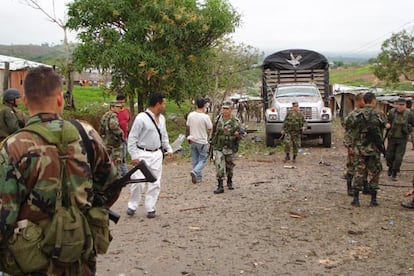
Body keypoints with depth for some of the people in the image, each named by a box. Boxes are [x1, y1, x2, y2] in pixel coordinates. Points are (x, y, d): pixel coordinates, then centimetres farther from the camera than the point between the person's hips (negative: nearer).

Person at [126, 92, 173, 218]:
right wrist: (134, 156, -13)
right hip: (143, 154, -6)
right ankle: (132, 206, 13)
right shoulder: (141, 118, -14)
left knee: (155, 183, 7)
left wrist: (168, 149, 11)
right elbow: (132, 137, -11)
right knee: (138, 182, -7)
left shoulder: (161, 118, 8)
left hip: (157, 154, 6)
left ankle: (150, 208, 18)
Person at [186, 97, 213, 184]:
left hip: (192, 141, 5)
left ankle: (198, 178, 19)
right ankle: (195, 172, -15)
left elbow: (188, 127, 8)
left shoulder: (190, 115, -3)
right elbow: (210, 129, -10)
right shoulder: (205, 117, -18)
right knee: (203, 160, 7)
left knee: (195, 160, 14)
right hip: (202, 141, -5)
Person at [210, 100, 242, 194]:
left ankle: (229, 182, 38)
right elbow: (214, 132, 14)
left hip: (230, 148, 0)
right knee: (219, 166, -11)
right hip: (218, 148, 1)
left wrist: (238, 135, -27)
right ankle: (220, 186, -8)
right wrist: (212, 141, 16)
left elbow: (239, 136, -4)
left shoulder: (235, 121, -8)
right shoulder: (218, 119, 0)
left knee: (229, 166, 15)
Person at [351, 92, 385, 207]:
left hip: (359, 147, 5)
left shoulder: (358, 114, 7)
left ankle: (355, 199, 6)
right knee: (374, 173, 5)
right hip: (372, 148, -5)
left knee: (359, 172, 9)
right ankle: (373, 199, 9)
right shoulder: (373, 114, -12)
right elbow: (374, 131, -14)